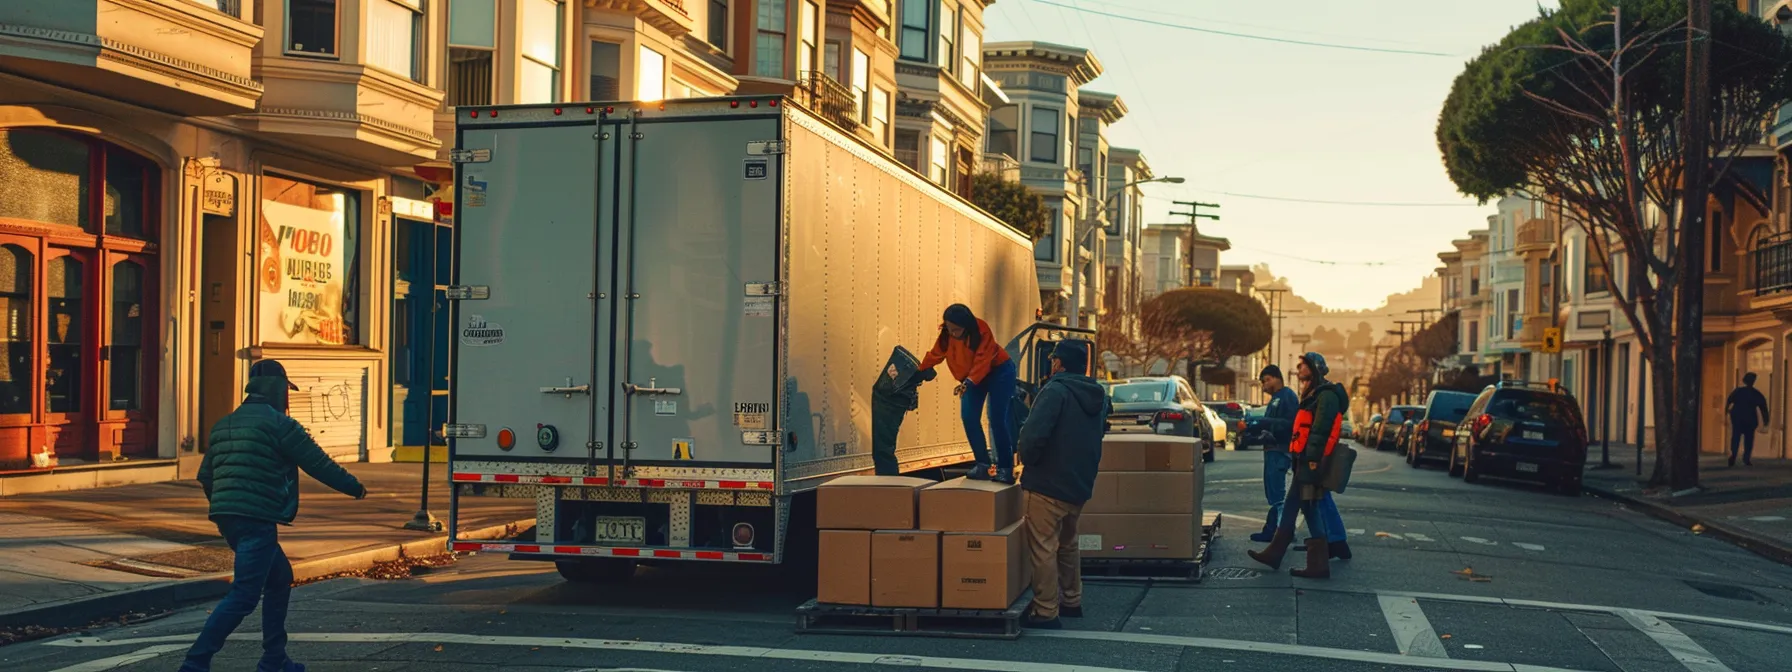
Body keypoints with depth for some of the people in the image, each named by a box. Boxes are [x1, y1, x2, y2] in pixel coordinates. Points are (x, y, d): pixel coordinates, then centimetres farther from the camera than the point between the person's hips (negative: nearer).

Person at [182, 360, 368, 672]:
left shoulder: (224, 425, 17)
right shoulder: (278, 423, -7)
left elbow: (205, 475, 22)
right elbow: (319, 464, -4)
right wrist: (355, 487, 10)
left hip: (226, 517, 9)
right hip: (257, 520, -9)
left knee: (280, 578, 21)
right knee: (244, 595, -8)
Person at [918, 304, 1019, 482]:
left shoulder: (981, 330, -29)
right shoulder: (946, 334, -12)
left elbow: (982, 361, -35)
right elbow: (935, 355, -3)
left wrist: (969, 382, -46)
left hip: (999, 371, -6)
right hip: (973, 377, 6)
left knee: (997, 420, -13)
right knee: (968, 417, -7)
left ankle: (1005, 468, -7)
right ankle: (983, 464, 1)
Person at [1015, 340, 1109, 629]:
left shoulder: (1055, 391, -17)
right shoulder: (1098, 397, 10)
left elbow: (1033, 434, -27)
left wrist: (1027, 459, -9)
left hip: (1049, 485, -9)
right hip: (1080, 486, 9)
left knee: (1043, 548, -3)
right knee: (1067, 543, 24)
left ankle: (1046, 613, -2)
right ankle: (1071, 601, 33)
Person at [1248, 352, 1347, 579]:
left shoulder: (1326, 395, -13)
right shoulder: (1313, 394, 20)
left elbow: (1320, 430, -22)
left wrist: (1313, 458, -26)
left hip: (1312, 462, -11)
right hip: (1304, 461, 11)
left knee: (1310, 508, -8)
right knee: (1290, 506, 14)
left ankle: (1319, 565, -5)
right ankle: (1275, 553, 21)